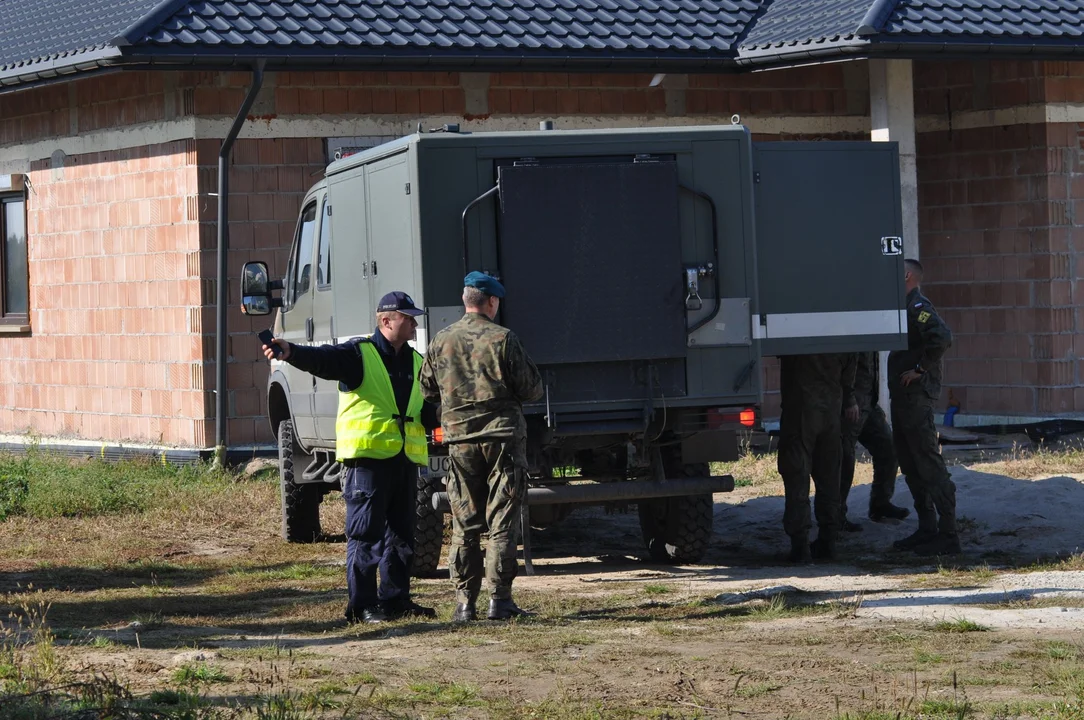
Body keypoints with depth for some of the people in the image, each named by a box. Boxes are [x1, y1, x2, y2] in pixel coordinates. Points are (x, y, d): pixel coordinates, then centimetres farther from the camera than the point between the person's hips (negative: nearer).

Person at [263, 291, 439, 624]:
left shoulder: (415, 362, 17)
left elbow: (426, 410, 24)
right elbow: (322, 359, -22)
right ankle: (362, 605, -3)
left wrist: (436, 414, -1)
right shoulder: (359, 354, -5)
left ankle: (395, 599, 21)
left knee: (401, 533, 12)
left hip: (405, 459, 7)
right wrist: (291, 352, -41)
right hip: (367, 458, -7)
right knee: (365, 533, -5)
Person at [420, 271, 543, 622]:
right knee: (502, 523, 1)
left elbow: (428, 390, 11)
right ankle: (499, 599, -2)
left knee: (464, 524, 9)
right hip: (503, 437, -3)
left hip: (460, 440, 3)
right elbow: (532, 389, -6)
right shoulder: (503, 339, -8)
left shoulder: (441, 341, 3)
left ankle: (465, 601, 6)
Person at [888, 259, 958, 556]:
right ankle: (927, 529, 20)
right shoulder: (904, 308, 18)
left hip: (917, 397, -10)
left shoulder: (919, 307, -12)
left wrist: (920, 369, -20)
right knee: (911, 467, 14)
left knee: (930, 466, -9)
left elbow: (942, 338, -28)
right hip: (902, 397, 10)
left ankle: (948, 535, -9)